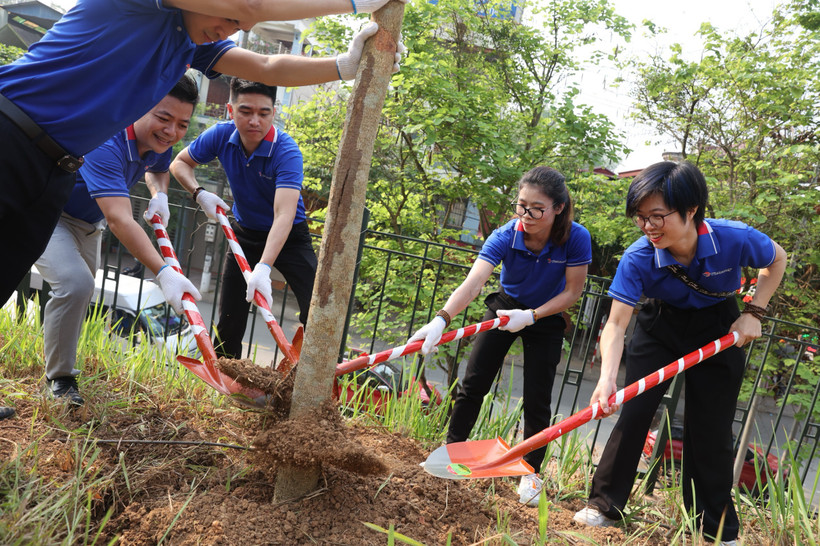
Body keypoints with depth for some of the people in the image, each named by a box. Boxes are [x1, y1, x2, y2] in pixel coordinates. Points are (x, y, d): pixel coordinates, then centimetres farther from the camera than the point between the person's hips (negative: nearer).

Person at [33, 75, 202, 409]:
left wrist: (160, 195, -10)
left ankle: (61, 364, 43)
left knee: (82, 290, 19)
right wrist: (163, 273, -58)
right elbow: (119, 219, -48)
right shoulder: (106, 142, -39)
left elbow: (159, 169, 15)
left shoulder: (159, 143, -12)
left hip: (88, 223, 9)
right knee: (75, 282, -28)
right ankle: (59, 379, -8)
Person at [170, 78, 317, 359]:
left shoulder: (287, 151, -30)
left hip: (288, 237, -4)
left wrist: (263, 267, -54)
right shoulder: (221, 135, -15)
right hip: (244, 233, 4)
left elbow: (284, 215, -42)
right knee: (229, 320, 5)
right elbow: (180, 162, 3)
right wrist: (200, 193, -17)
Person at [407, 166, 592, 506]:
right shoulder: (505, 237, -29)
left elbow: (573, 291, -17)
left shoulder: (576, 238, -28)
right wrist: (442, 319, -56)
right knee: (473, 383, 1)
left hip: (547, 317, -1)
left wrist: (531, 316, -27)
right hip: (506, 308, 1)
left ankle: (530, 473, 18)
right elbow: (473, 282, -41)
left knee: (537, 399, -1)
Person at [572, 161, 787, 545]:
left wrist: (753, 313, -13)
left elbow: (777, 260, -5)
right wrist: (607, 377, -48)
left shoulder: (736, 239, -28)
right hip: (660, 326, 0)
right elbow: (616, 323, -33)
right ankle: (605, 504, 8)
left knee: (710, 429, 2)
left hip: (718, 330, 0)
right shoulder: (638, 259, -29)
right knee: (633, 412, -8)